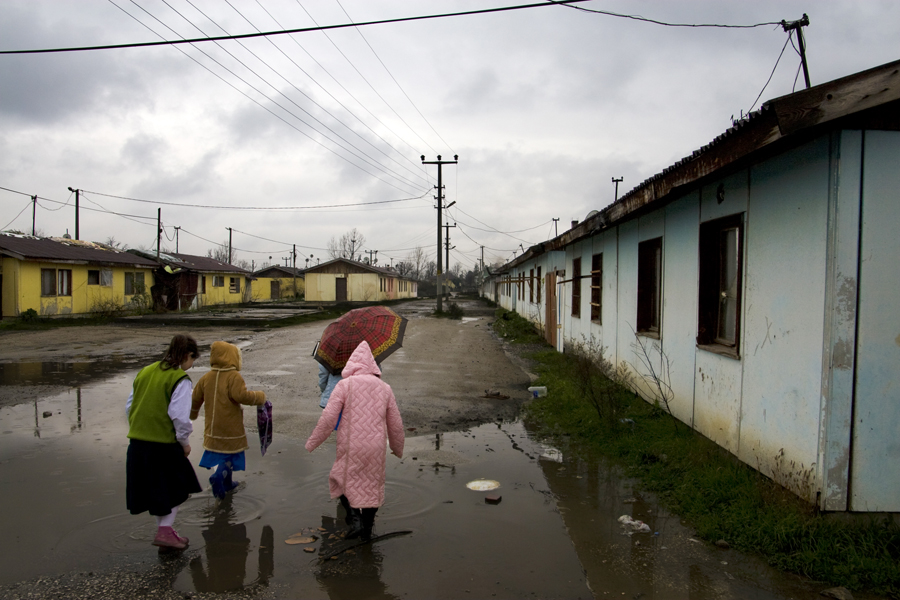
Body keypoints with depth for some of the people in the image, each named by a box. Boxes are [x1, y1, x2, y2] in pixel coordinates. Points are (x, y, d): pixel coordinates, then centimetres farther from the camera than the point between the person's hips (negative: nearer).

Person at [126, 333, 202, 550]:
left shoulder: (144, 372, 10)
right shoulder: (180, 379, -13)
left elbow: (129, 407, 14)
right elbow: (179, 416, -19)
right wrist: (185, 442, -6)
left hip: (137, 442, 7)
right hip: (163, 444, -7)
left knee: (155, 489, 19)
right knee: (177, 488, 11)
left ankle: (163, 530, 28)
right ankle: (165, 531, 5)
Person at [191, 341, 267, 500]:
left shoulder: (206, 378, 4)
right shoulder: (234, 377, -16)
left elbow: (195, 398, 12)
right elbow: (242, 395, -29)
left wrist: (192, 414, 31)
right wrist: (260, 397, -13)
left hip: (212, 428, 6)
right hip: (231, 427, -6)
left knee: (219, 454, 20)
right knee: (232, 455, 5)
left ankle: (226, 483, 26)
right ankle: (220, 475, -19)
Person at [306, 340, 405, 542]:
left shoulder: (345, 385, -5)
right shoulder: (385, 389, 6)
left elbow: (328, 418, -10)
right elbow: (396, 425, 10)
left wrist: (312, 442, 2)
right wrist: (398, 448, 26)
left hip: (349, 449, -3)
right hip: (375, 448, 3)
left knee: (341, 482, 17)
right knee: (372, 486, 17)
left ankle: (354, 518, 0)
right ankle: (367, 531, 24)